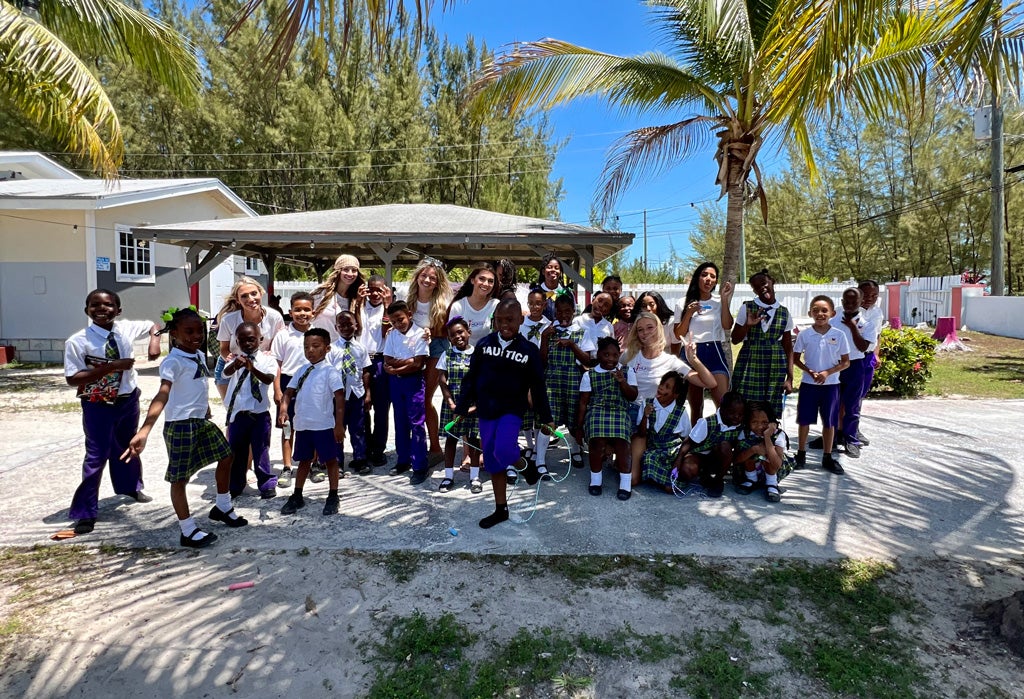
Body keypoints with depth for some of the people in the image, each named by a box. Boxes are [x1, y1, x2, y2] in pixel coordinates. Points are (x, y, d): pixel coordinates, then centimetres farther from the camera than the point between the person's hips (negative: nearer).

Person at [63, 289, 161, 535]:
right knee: (97, 455, -2)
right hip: (98, 406, -5)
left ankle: (131, 487, 45)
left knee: (128, 447, 22)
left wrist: (155, 339, -10)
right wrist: (110, 367, -28)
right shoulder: (78, 341, -17)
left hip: (128, 399, 5)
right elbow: (72, 378, -19)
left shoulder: (127, 328, -6)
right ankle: (85, 512, 11)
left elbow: (153, 324, 13)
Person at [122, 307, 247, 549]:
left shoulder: (200, 355, 6)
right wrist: (144, 431, -43)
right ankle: (188, 532, 15)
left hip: (202, 420, 9)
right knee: (179, 478, 3)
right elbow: (162, 395, -33)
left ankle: (222, 508, 37)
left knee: (226, 457, 18)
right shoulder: (173, 362, -20)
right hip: (180, 425, -9)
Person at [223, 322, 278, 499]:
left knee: (261, 450, 6)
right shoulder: (235, 359, 1)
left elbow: (269, 379, -21)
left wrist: (252, 368, -39)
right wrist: (235, 365, -43)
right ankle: (235, 485, 28)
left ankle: (267, 484, 19)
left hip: (259, 412, -2)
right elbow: (226, 373, -20)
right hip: (237, 412, 2)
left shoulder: (267, 358, -4)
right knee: (235, 451, 13)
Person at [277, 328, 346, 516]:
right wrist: (283, 409, -8)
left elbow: (339, 398, -13)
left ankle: (332, 498, 16)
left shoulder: (330, 372, -9)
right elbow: (289, 392, 12)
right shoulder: (302, 371, 9)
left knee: (330, 460, 6)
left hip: (324, 425, -6)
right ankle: (297, 497, 30)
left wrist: (339, 425, -18)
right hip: (302, 425, 6)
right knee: (303, 460, 18)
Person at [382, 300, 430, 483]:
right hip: (396, 381, 5)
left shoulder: (419, 334, -9)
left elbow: (418, 364, -14)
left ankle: (420, 466, 1)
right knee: (400, 422, 13)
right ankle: (403, 460, 26)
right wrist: (405, 361, -15)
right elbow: (387, 360, 1)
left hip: (414, 381, -5)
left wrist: (395, 369, -9)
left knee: (416, 423, -5)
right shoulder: (392, 334, 6)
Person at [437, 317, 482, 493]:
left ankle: (474, 477, 16)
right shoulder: (447, 355, 3)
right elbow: (443, 381, 1)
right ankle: (449, 476, 19)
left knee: (473, 438, 6)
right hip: (452, 403, 1)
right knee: (451, 438, 9)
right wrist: (450, 403, -8)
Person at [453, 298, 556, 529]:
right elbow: (471, 379, 5)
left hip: (512, 410, -3)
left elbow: (538, 387, 0)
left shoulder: (529, 350, -5)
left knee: (503, 450, -27)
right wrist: (462, 408, 3)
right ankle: (501, 509, 25)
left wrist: (546, 418, 1)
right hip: (486, 411, 3)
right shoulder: (484, 344, -1)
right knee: (492, 462, 9)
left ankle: (528, 467, 7)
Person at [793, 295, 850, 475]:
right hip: (808, 383, 0)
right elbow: (796, 358, 3)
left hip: (830, 384, 0)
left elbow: (846, 362, 0)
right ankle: (801, 454, 22)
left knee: (829, 422, 9)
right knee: (804, 420, 7)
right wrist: (809, 371, -13)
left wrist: (827, 372, -15)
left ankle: (828, 457, 22)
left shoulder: (838, 335, -5)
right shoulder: (804, 335, -5)